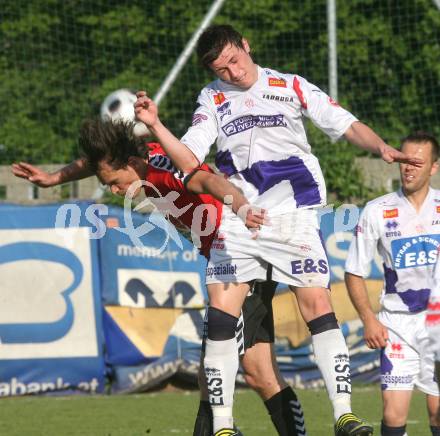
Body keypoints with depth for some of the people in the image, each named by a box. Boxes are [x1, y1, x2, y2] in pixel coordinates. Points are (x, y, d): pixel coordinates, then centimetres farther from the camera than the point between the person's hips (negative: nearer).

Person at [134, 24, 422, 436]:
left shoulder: (292, 87, 6)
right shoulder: (211, 100, 10)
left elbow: (344, 124, 3)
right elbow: (189, 160, 1)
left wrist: (381, 146, -14)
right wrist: (155, 126, -13)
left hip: (292, 214, -2)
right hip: (235, 219, 2)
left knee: (317, 304, -12)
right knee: (220, 313, -6)